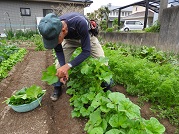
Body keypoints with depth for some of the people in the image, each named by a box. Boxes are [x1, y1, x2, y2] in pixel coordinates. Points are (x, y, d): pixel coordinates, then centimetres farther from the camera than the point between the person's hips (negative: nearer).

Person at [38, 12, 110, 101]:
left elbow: (86, 51, -39)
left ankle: (107, 87, 11)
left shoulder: (80, 23, -45)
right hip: (70, 39, 3)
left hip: (87, 37, -2)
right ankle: (57, 88, 10)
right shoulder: (53, 30, -31)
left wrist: (68, 66, -48)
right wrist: (63, 68, -34)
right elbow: (58, 51, -17)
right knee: (60, 62, -10)